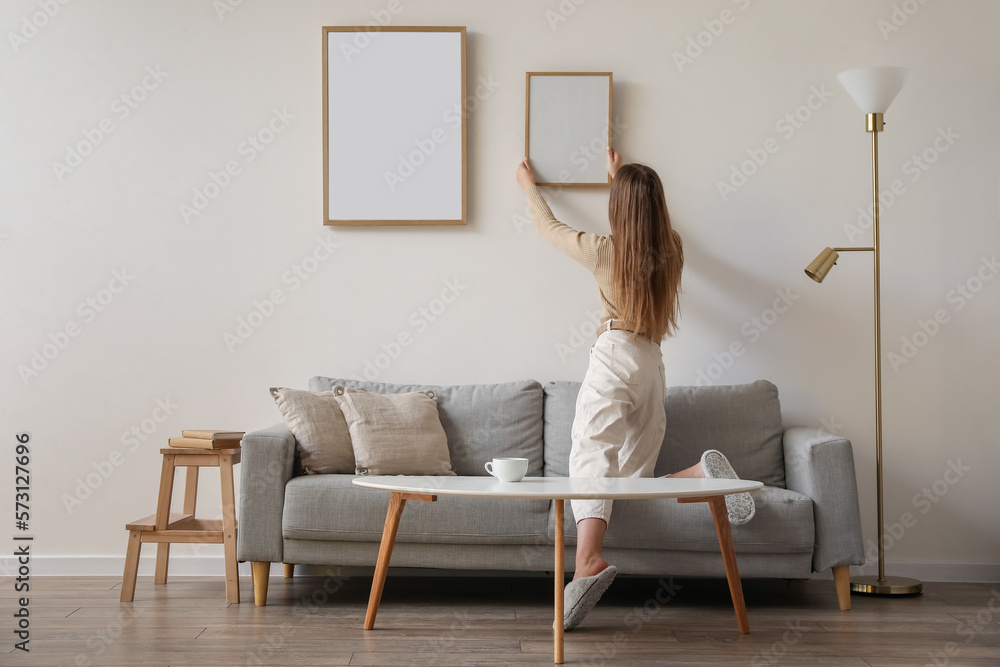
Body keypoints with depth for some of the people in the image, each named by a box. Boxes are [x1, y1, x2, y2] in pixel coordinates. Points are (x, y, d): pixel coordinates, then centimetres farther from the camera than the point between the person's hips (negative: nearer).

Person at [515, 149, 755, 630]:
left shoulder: (604, 251, -4)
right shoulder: (672, 249, 8)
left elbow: (548, 227, 13)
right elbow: (646, 220, 33)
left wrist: (528, 186, 31)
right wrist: (622, 178, 46)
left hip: (614, 356, -6)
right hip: (652, 362, 6)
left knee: (592, 456, -21)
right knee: (633, 480, 11)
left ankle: (589, 560, -42)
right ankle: (703, 471, -16)